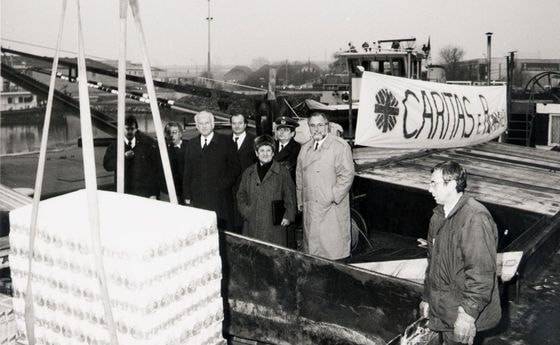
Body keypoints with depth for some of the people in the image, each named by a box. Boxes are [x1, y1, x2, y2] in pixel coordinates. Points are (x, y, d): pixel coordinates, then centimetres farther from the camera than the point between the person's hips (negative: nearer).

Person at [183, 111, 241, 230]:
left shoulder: (225, 142, 3)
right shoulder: (191, 144, 14)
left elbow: (235, 167, 2)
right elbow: (187, 172, 15)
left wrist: (223, 184, -9)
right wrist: (187, 196, 9)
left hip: (219, 199, -3)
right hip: (197, 199, 3)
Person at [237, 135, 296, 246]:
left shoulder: (282, 172, 4)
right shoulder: (248, 173, 13)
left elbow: (290, 196, 4)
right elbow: (241, 196, 16)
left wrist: (288, 216, -3)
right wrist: (245, 211, 2)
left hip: (274, 224, -3)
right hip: (252, 224, 3)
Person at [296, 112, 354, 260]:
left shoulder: (340, 146, -4)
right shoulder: (305, 148, 15)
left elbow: (347, 175, -10)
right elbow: (299, 176, 20)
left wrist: (332, 197, -14)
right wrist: (300, 200, 14)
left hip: (332, 208, -5)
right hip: (310, 208, 5)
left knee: (333, 247, -4)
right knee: (311, 243, 8)